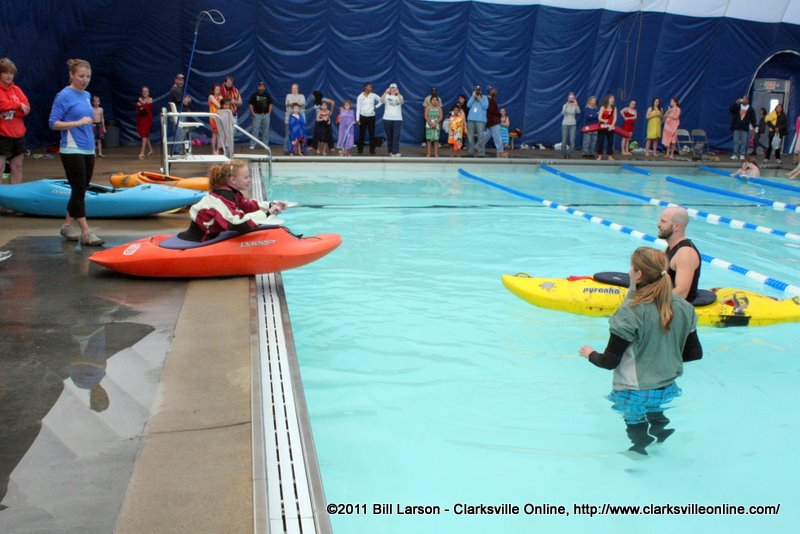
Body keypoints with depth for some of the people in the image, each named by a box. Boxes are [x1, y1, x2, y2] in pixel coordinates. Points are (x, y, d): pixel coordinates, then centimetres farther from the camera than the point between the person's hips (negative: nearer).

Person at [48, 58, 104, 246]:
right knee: (79, 191, -6)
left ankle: (67, 225, 23)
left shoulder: (86, 95, 12)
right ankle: (85, 232, -4)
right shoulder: (64, 96, -9)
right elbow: (53, 123, -11)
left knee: (80, 190, 11)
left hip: (88, 150, 7)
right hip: (72, 151, -7)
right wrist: (78, 122, -23)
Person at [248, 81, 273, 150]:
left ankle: (266, 144, 14)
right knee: (255, 130, -6)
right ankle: (252, 145, -4)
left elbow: (270, 104, 14)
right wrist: (253, 113, -7)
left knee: (266, 130, 6)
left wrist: (269, 113, 4)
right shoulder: (254, 95, 0)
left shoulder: (267, 95, 8)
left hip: (266, 115, 3)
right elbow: (250, 104, 1)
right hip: (257, 115, -3)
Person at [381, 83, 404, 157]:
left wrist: (398, 93, -34)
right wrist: (386, 92, -33)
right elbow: (381, 100, -17)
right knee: (389, 136, 6)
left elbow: (401, 101, -17)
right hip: (387, 119, 1)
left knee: (396, 136, -10)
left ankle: (396, 152, -13)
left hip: (397, 119, -1)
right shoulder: (387, 96, 5)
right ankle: (390, 151, 16)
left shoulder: (399, 96, 6)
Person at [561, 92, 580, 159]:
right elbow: (562, 113, -16)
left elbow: (578, 112, -18)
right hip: (565, 124, 0)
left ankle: (569, 155, 3)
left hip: (573, 125, 0)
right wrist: (566, 106, -26)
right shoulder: (565, 105, 1)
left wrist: (576, 105, -30)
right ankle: (563, 155, 11)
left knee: (572, 141, -6)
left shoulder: (575, 106, 1)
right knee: (564, 140, 0)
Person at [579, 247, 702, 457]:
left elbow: (610, 361, -19)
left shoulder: (630, 312, -24)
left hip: (635, 395, -5)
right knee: (661, 433, 28)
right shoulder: (683, 308, -6)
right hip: (667, 392, 5)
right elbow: (695, 353, 3)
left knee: (638, 442, 17)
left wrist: (590, 353, 1)